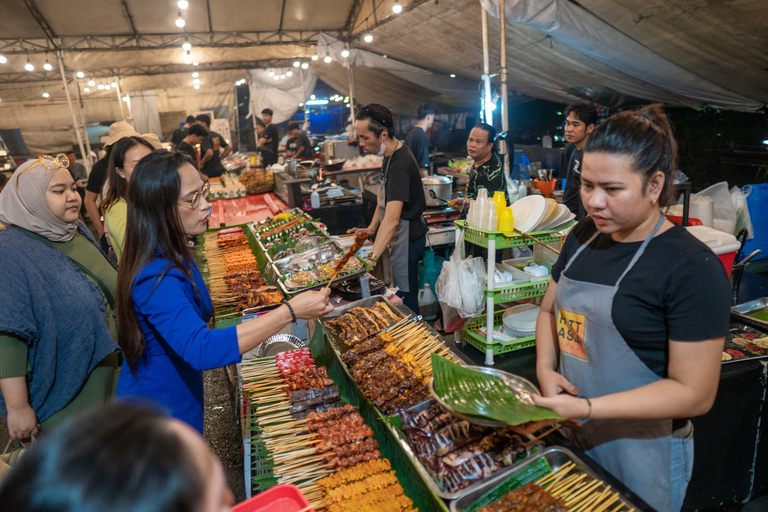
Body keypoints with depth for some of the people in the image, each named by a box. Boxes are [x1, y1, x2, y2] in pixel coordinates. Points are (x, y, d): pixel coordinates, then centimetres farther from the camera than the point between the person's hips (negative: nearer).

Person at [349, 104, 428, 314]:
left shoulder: (399, 164, -28)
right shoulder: (391, 154, 4)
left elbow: (392, 219, -38)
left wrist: (371, 257, -45)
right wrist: (371, 229, 9)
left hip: (407, 237, -10)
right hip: (400, 236, 10)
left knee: (405, 296, 1)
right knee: (402, 291, 21)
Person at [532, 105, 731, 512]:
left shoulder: (693, 268, -19)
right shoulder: (584, 236, 0)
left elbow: (694, 393, -19)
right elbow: (550, 310, 11)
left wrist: (588, 408, -25)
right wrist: (545, 370, -7)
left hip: (641, 453, -5)